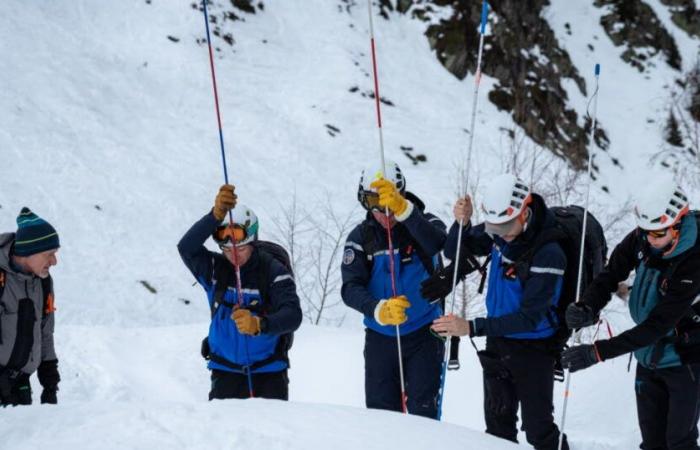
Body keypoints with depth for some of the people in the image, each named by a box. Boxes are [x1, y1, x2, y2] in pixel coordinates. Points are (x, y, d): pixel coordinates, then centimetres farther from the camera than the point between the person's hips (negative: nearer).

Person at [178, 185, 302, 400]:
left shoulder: (273, 271, -10)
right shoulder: (215, 268, -2)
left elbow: (292, 315, -23)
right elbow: (187, 247, -21)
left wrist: (259, 324, -44)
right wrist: (216, 215, -37)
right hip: (225, 372, 2)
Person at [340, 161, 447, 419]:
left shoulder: (423, 224, -6)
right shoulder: (360, 238, -2)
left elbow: (437, 244, -31)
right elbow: (350, 289, -13)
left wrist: (402, 209, -45)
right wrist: (380, 310, -33)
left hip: (423, 334, -2)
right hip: (380, 337, 2)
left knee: (423, 410, -9)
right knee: (380, 413, 4)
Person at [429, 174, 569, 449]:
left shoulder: (548, 254, -29)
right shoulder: (499, 232, -9)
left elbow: (529, 318, -29)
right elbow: (454, 253, 3)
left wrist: (472, 328, -34)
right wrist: (462, 224, -19)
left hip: (533, 347, -7)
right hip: (498, 341, 7)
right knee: (498, 425, 18)